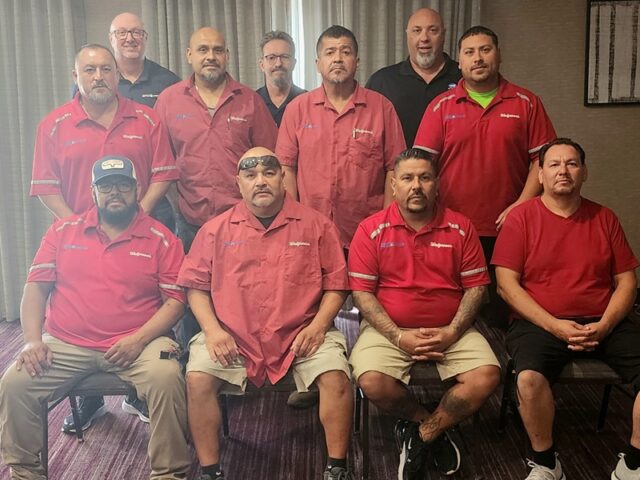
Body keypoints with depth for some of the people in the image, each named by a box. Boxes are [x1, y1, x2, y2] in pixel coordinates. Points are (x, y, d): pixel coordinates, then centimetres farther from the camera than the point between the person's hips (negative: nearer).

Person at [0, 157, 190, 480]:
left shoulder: (161, 239, 2)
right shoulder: (62, 231, 10)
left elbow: (175, 300, -2)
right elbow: (36, 286, 9)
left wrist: (139, 339, -16)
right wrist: (33, 340, -6)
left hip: (137, 344, -2)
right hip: (65, 344, 3)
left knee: (167, 377, -31)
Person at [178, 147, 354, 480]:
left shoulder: (316, 225, 5)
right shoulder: (215, 230, 8)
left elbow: (335, 284, 4)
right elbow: (195, 285, 8)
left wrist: (318, 326, -10)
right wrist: (212, 330, -7)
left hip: (301, 333, -1)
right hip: (233, 335, 1)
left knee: (336, 377, -24)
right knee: (198, 378, -21)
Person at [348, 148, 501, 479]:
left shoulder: (460, 227, 2)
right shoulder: (372, 230, -4)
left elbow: (476, 286, 2)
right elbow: (362, 293, -6)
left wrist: (452, 332, -12)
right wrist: (399, 336, -16)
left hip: (450, 330, 2)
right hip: (389, 329, -1)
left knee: (487, 377, -21)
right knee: (372, 383, -27)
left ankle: (421, 433, 1)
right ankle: (435, 427, 4)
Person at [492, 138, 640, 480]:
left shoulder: (604, 218, 10)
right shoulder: (521, 217, -1)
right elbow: (506, 284, -7)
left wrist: (604, 326, -9)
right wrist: (554, 326, -15)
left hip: (604, 324, 4)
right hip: (540, 323, -3)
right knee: (529, 377, -32)